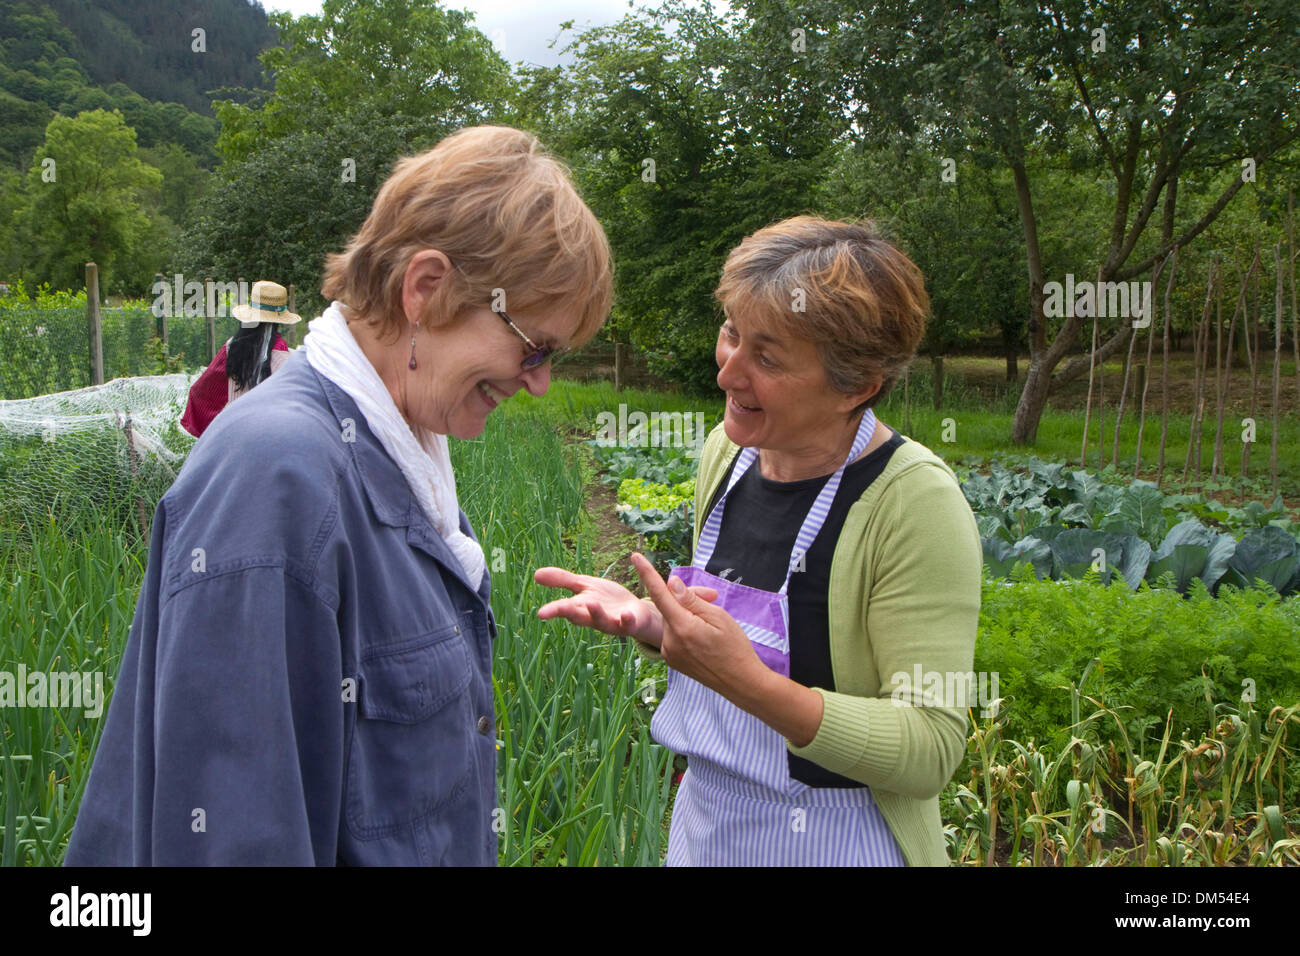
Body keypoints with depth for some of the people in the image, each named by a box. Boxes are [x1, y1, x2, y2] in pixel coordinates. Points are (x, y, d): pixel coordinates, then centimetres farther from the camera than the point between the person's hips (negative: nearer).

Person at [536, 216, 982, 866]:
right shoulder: (729, 450, -3)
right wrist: (644, 620, -9)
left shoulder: (915, 502, -23)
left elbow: (930, 751, -23)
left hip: (834, 843, -6)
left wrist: (745, 680, -33)